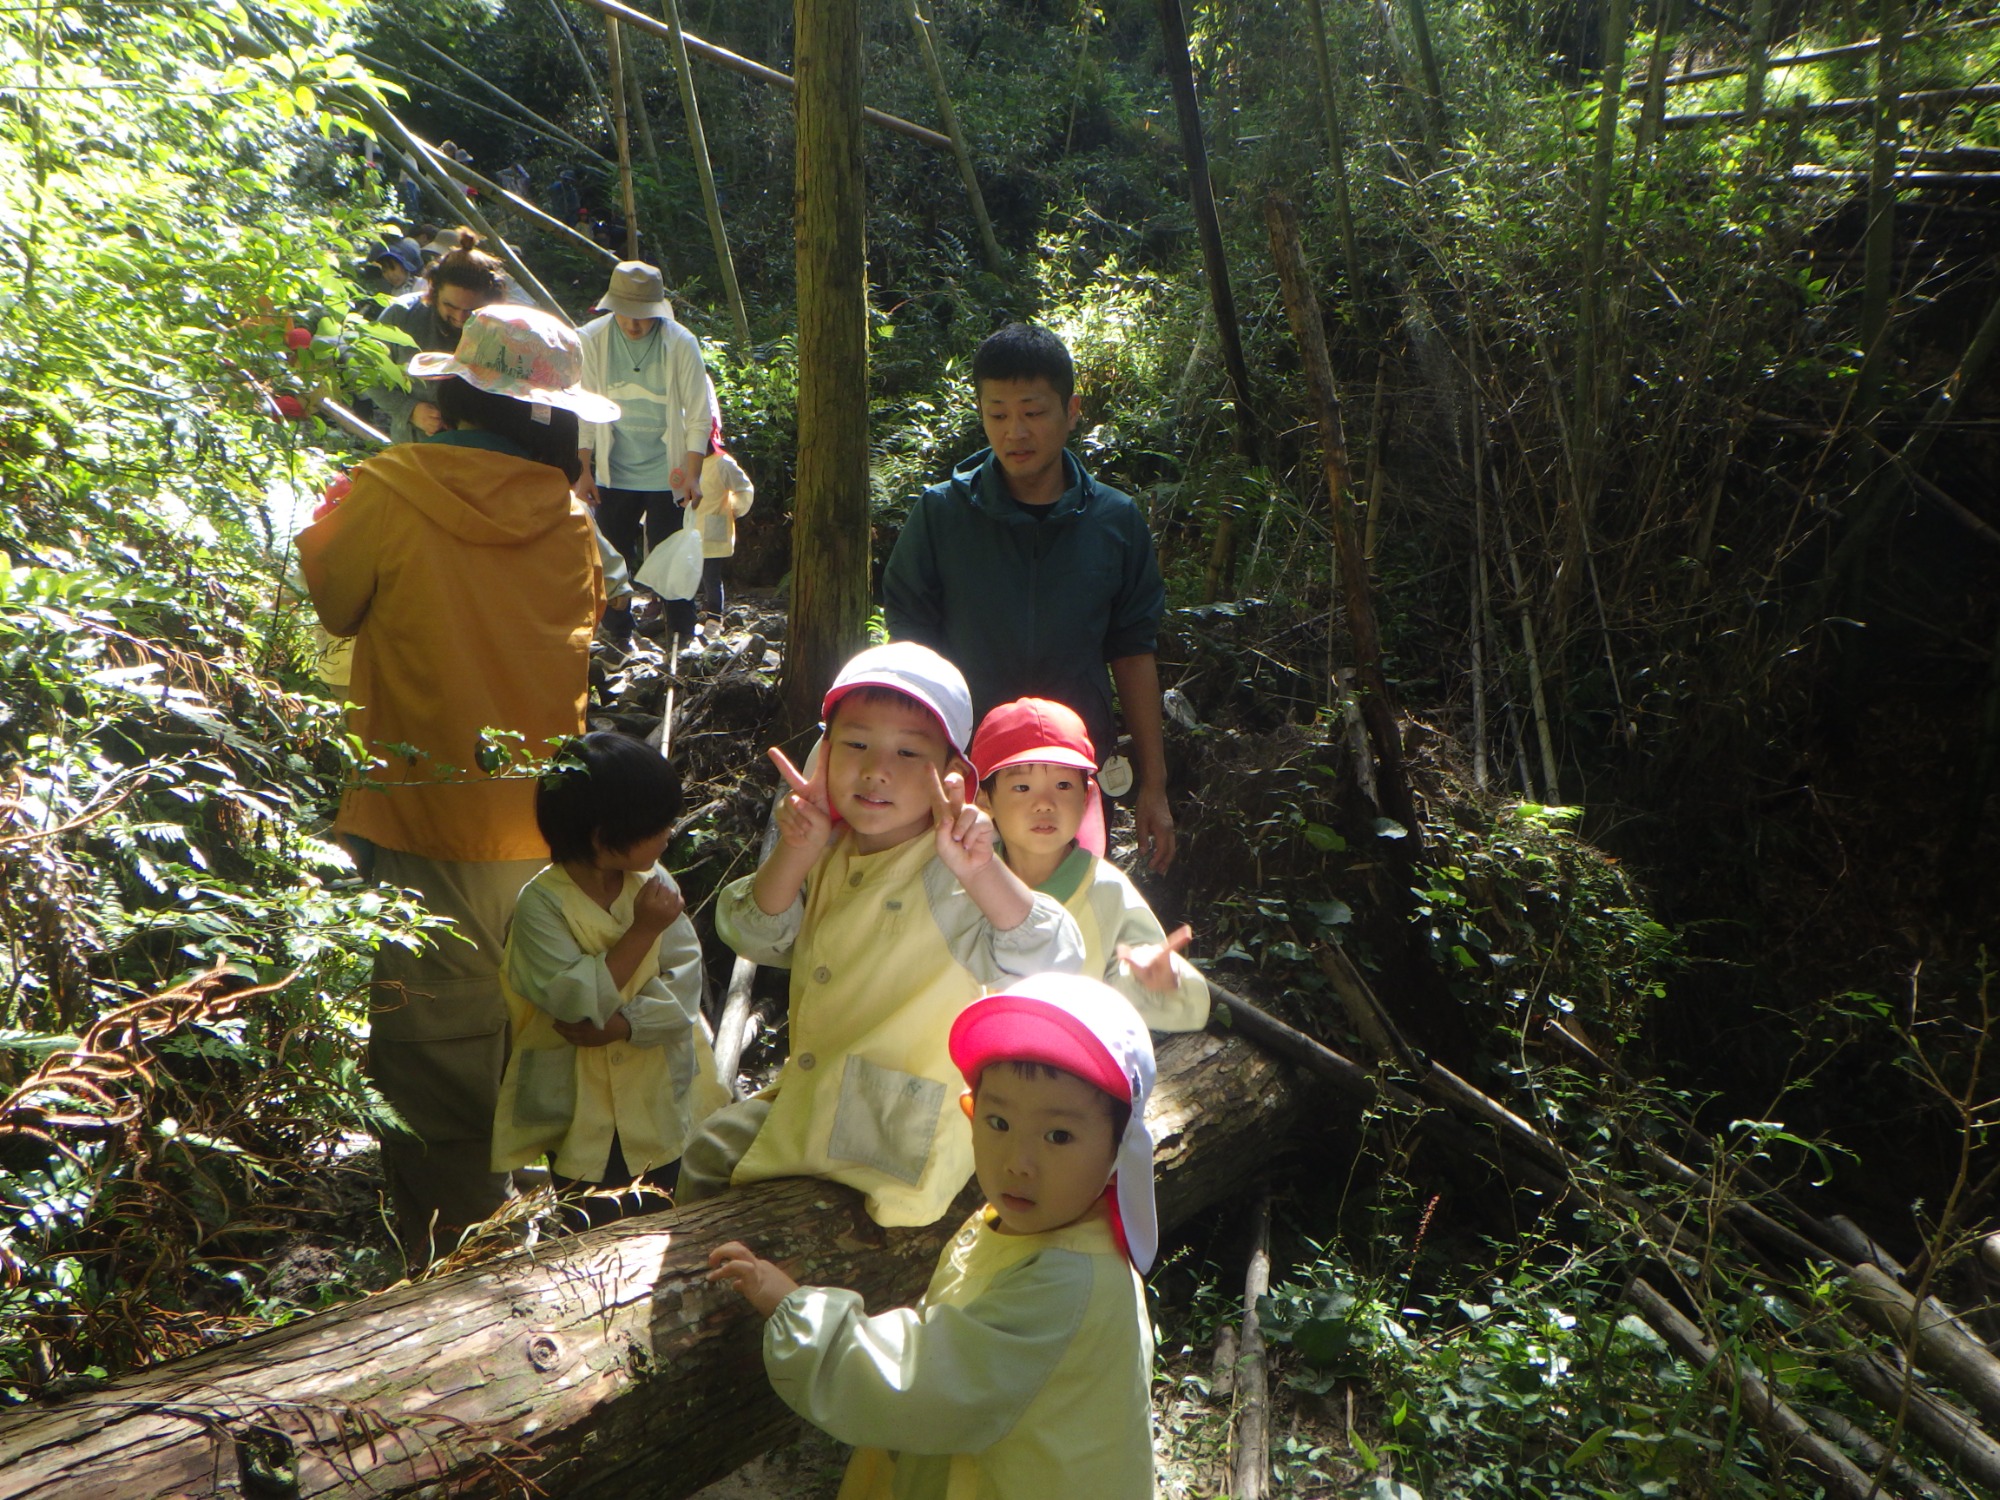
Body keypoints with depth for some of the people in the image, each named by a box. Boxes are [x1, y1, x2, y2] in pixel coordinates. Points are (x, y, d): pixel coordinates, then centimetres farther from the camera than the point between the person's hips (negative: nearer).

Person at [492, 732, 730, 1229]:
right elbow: (581, 1000, -25)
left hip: (659, 1100, 4)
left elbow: (684, 984, -11)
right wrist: (644, 931, -26)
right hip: (580, 1110, -4)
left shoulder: (655, 884, -5)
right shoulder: (541, 903, -17)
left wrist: (616, 1024, -24)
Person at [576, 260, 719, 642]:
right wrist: (584, 470, -4)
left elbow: (699, 416, -5)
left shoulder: (681, 343, -11)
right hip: (613, 475, 2)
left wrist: (692, 475, -11)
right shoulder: (592, 339, -7)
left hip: (667, 476, -2)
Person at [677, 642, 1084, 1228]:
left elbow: (1050, 961, -37)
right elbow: (757, 938, -4)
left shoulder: (948, 879, -24)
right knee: (712, 1149, 20)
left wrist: (980, 870, -53)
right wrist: (794, 855, -20)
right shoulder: (829, 852, 0)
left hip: (900, 1149, -7)